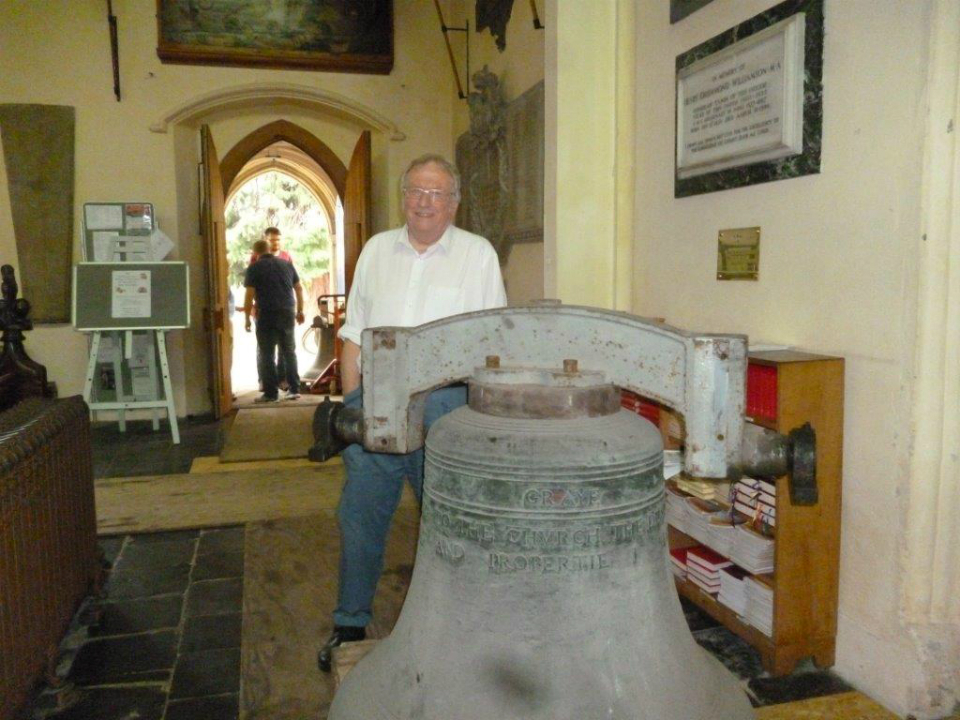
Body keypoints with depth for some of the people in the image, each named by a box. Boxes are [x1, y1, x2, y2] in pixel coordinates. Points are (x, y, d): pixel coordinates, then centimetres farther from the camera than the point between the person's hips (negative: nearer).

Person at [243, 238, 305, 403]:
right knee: (289, 352, 13)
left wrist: (247, 318, -1)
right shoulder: (287, 264, 11)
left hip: (267, 315, -4)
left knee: (266, 355, 3)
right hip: (288, 313, 4)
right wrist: (300, 311, 19)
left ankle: (271, 392, 3)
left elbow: (250, 295, -7)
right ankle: (294, 389, 13)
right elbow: (299, 288, 13)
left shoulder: (254, 268, -2)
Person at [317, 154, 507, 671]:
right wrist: (351, 401, 7)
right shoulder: (376, 249, 12)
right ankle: (350, 625, 25)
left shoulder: (478, 254, 2)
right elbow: (353, 334, 14)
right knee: (360, 513, 8)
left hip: (443, 402, -3)